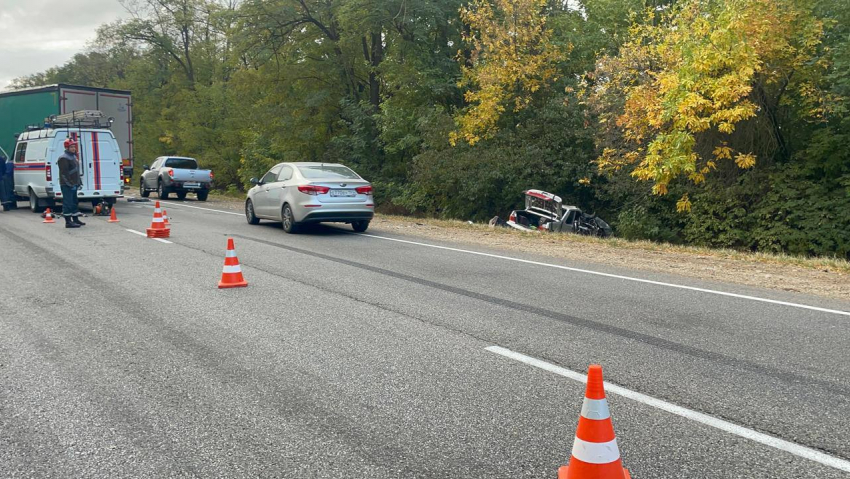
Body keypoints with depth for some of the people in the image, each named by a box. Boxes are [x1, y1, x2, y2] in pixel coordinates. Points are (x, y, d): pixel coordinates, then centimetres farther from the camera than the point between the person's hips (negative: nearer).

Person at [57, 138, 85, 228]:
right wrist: (70, 184, -23)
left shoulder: (73, 156, 18)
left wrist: (79, 182, 21)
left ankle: (75, 219, 24)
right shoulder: (64, 158, -14)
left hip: (73, 184, 10)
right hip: (67, 185, -10)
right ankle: (68, 222, -8)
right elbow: (64, 173, -20)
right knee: (68, 203, -9)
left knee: (74, 202, 16)